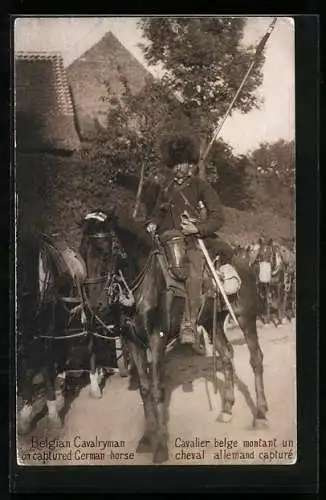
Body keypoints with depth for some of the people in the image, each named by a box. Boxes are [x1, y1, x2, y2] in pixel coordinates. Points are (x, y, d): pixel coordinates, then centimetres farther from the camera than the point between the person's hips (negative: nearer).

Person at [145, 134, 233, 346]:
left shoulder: (201, 186, 4)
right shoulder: (168, 188, 19)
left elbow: (218, 217, -2)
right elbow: (158, 212, 28)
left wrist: (197, 228, -17)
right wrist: (152, 224, 6)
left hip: (195, 240, -6)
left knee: (194, 274, -30)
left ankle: (189, 325, -33)